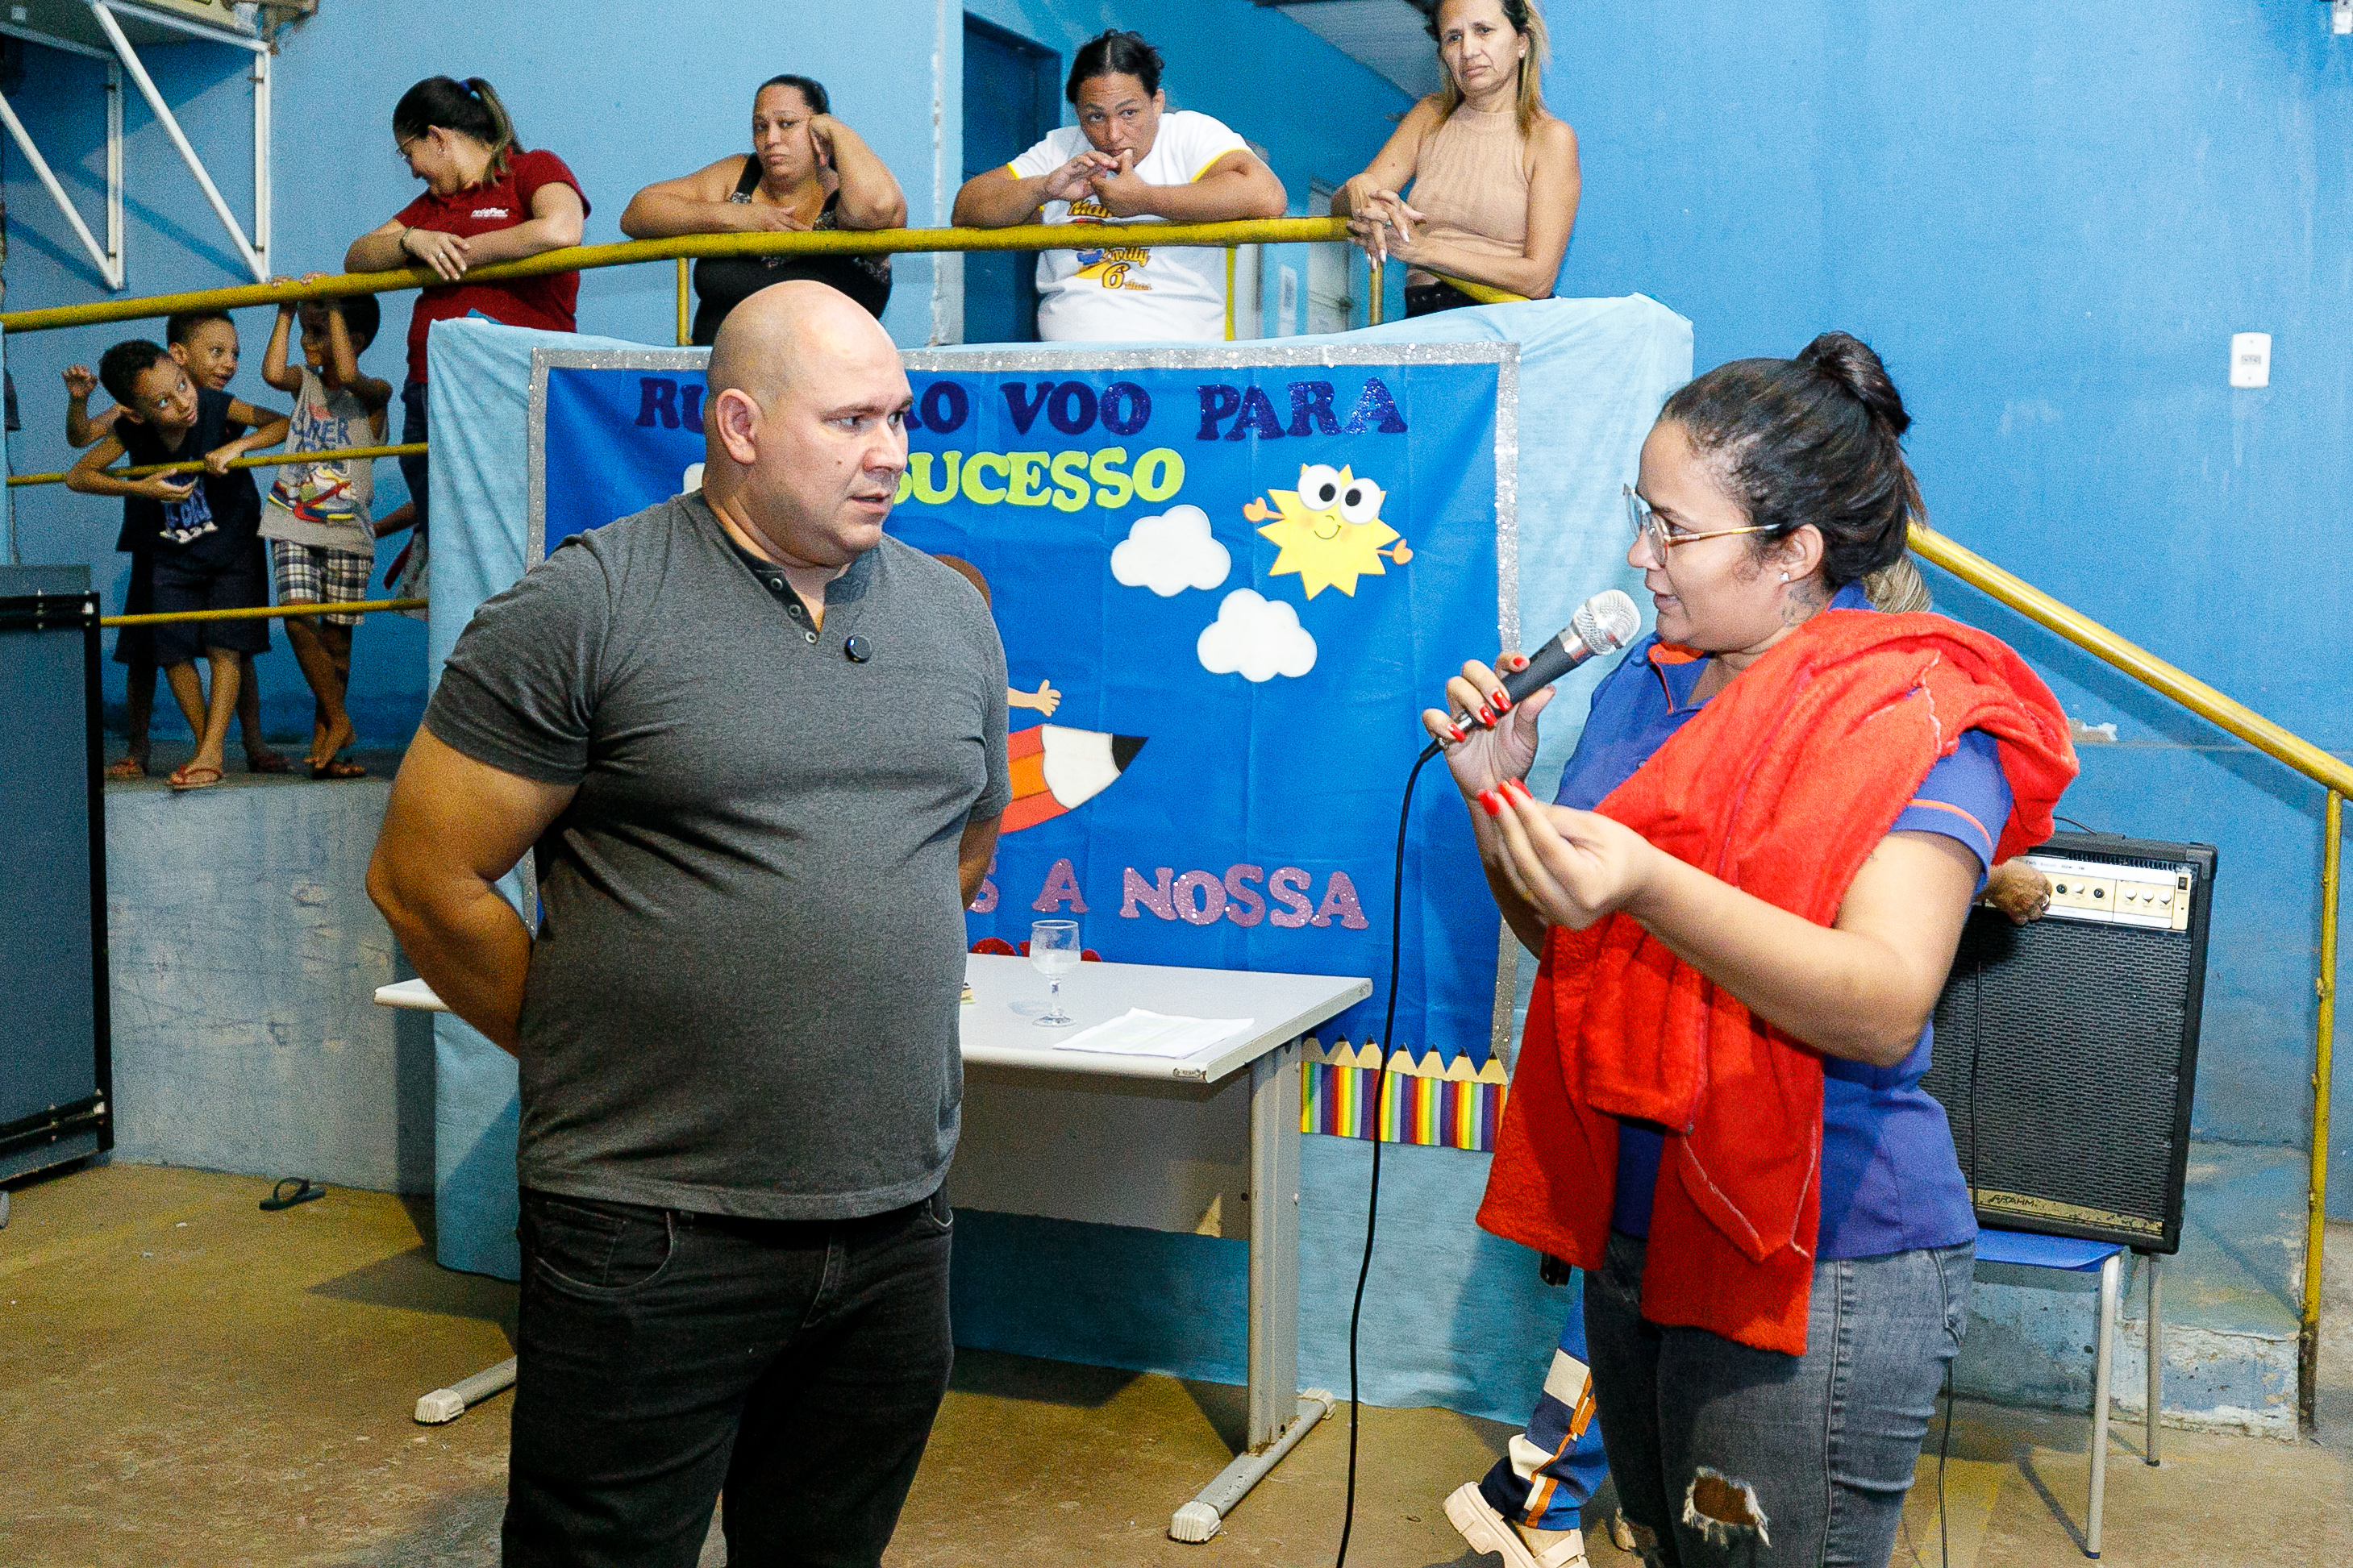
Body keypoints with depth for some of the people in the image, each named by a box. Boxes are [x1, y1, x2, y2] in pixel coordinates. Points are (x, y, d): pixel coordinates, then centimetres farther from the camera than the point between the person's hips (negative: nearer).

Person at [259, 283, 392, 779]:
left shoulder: (374, 394, -2)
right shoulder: (305, 380, 10)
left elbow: (348, 376, -24)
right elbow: (272, 373, -12)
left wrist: (333, 308, -20)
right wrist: (285, 314, -6)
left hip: (347, 531, -2)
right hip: (293, 524, 3)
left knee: (336, 637, 2)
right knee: (299, 620, -15)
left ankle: (322, 738, 12)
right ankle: (338, 722, -4)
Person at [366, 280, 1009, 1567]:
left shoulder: (954, 619, 9)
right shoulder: (582, 611, -9)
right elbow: (425, 882, -6)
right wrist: (591, 1059, -1)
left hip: (896, 1224, 5)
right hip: (650, 1243, -5)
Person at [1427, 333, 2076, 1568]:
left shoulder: (1917, 712, -15)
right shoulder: (1647, 684, 6)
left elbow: (1884, 1008, -28)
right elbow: (1568, 946, 14)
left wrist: (1650, 886, -41)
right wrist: (1500, 797, -5)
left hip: (1819, 1268, -7)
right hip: (1635, 1233, 7)